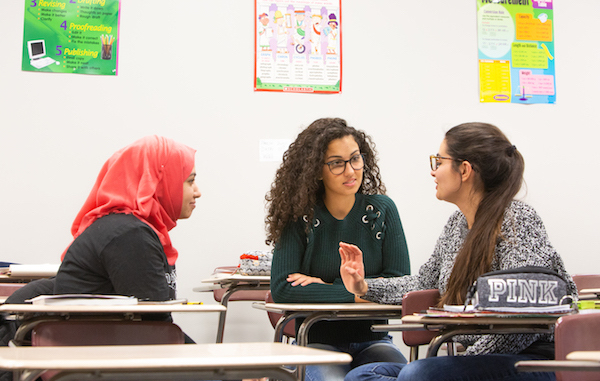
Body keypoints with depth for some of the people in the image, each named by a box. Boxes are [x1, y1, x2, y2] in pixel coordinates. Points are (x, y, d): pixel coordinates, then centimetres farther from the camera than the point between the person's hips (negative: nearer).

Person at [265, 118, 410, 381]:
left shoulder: (382, 209, 3)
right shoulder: (300, 218, -3)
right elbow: (282, 289, -14)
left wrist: (334, 286, -11)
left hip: (372, 339, 2)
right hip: (318, 341, -1)